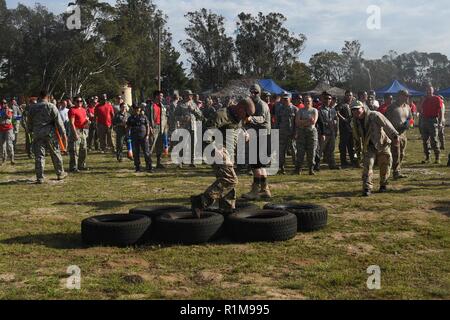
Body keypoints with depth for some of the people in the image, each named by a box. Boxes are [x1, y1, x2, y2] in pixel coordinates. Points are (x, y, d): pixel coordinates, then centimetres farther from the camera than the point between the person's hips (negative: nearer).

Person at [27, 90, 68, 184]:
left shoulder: (32, 107, 4)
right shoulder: (51, 106, -5)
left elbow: (29, 122, 12)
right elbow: (59, 121, -7)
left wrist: (31, 130, 28)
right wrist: (63, 134, -3)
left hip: (37, 134, 2)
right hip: (50, 134, -2)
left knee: (39, 156, 3)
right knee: (55, 154, 11)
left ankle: (39, 177, 1)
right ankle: (60, 173, 22)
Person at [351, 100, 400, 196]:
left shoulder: (375, 116, -17)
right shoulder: (355, 122, 0)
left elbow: (387, 125, -17)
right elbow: (356, 136, 15)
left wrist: (395, 136, -21)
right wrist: (358, 148, 18)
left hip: (382, 144, -3)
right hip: (369, 146, 3)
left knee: (385, 166, 7)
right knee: (367, 166, -12)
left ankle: (383, 185, 27)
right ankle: (367, 188, -11)